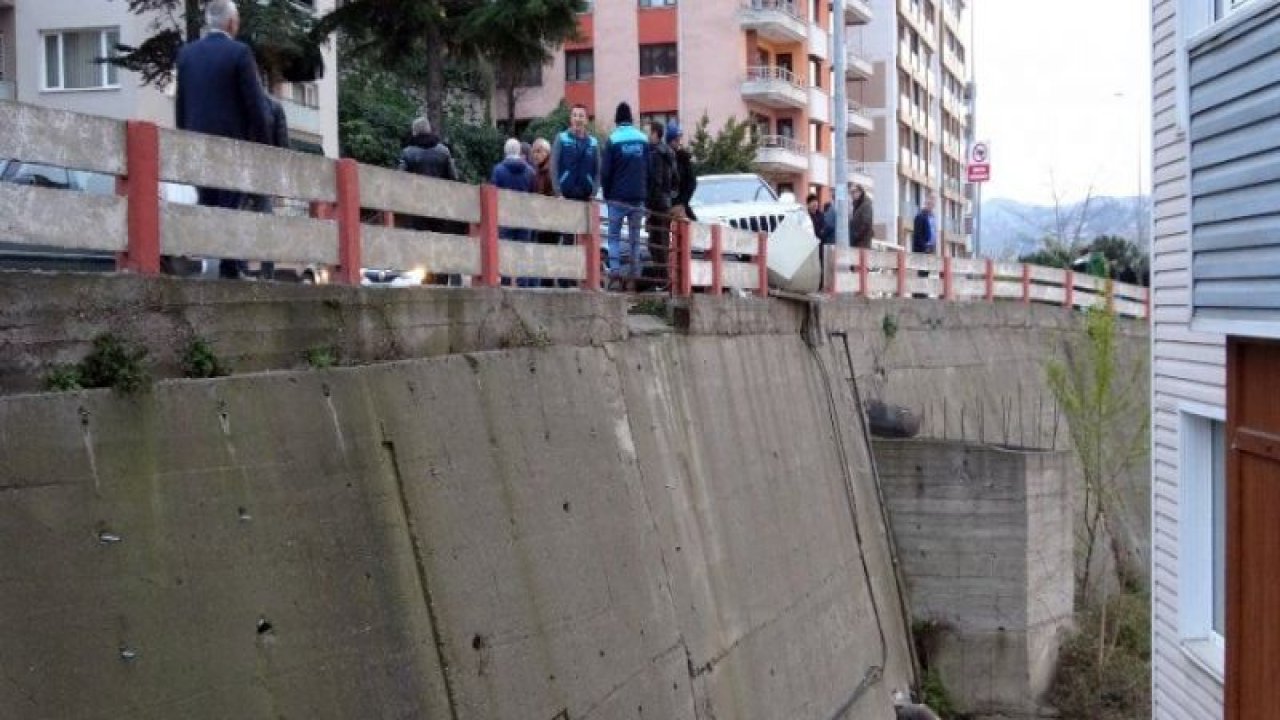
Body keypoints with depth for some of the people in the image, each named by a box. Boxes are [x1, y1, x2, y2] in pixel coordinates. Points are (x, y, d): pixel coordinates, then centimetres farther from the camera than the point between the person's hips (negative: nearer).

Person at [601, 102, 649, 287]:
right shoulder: (643, 140, 6)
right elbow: (649, 169, 7)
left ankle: (615, 268, -10)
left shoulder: (612, 140, -5)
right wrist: (645, 192, 11)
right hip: (638, 196, 3)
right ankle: (634, 271, 5)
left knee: (614, 235, 4)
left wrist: (606, 193, 5)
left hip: (618, 197, -3)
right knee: (635, 236, 10)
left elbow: (605, 171, -6)